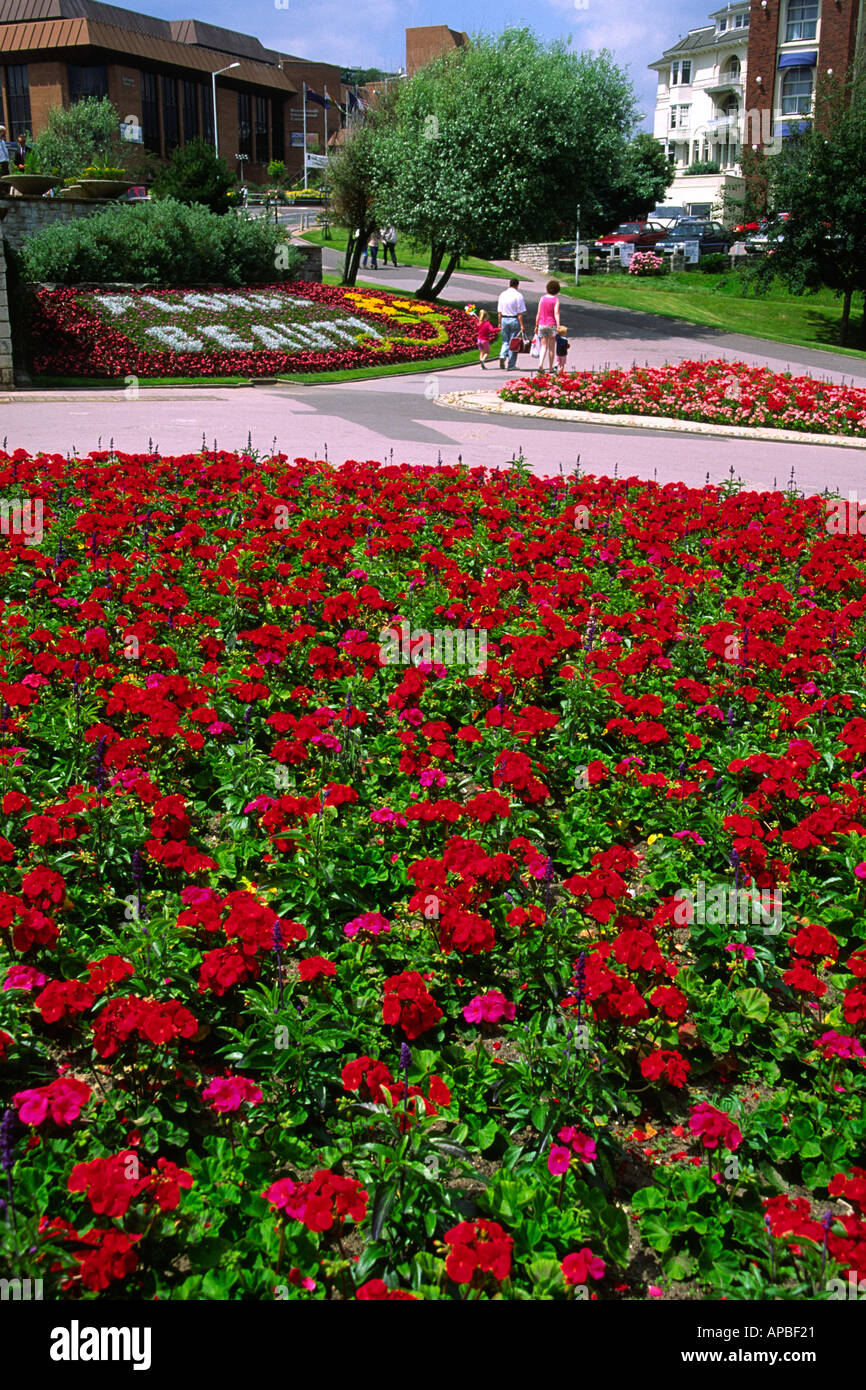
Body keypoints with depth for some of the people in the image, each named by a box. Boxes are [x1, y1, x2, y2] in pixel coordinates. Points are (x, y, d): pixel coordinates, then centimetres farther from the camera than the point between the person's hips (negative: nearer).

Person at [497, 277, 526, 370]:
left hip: (504, 320, 4)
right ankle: (511, 365, 5)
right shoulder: (518, 295, -8)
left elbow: (499, 311, 7)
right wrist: (521, 325, -9)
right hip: (514, 320, -4)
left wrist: (500, 323, 14)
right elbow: (520, 313, -11)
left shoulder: (502, 295, 6)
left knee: (505, 341, 14)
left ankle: (502, 356, -14)